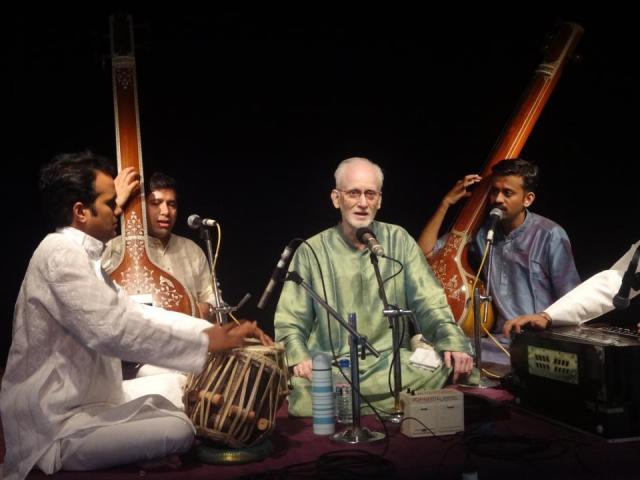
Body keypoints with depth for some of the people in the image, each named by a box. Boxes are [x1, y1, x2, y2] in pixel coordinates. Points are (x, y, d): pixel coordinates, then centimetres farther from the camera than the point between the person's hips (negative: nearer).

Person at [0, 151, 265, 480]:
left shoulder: (76, 254, 14)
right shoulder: (61, 255, -18)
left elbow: (132, 312, 12)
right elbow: (115, 331, -28)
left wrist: (212, 329, 2)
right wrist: (206, 342, -20)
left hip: (70, 408, 10)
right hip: (57, 430, -10)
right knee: (179, 430, -21)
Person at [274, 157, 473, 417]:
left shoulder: (399, 240, 8)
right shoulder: (311, 251, 4)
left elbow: (429, 302, 3)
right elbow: (289, 321, 4)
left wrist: (453, 341, -15)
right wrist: (300, 358, -16)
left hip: (391, 360, 2)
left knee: (441, 365, -28)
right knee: (302, 393, -33)